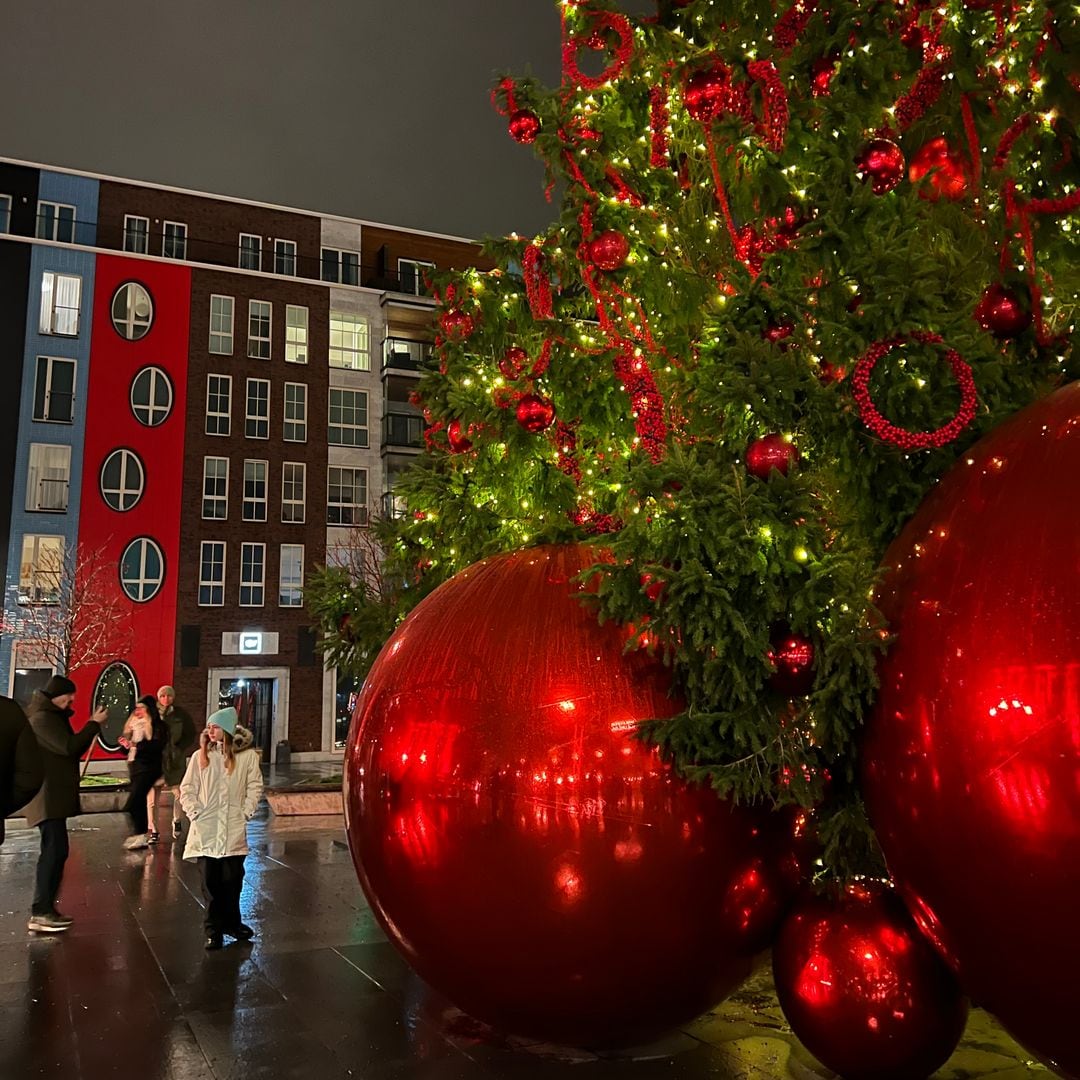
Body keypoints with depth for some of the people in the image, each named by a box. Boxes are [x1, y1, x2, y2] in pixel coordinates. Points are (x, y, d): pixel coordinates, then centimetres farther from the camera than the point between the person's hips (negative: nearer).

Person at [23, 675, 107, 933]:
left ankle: (46, 909, 16)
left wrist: (93, 726, 6)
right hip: (48, 798, -11)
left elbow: (72, 749, 18)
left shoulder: (53, 717, 19)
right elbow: (69, 747, -22)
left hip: (55, 796, 11)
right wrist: (94, 724, -14)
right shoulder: (42, 718, -13)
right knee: (55, 851, -13)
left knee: (54, 852, 11)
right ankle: (40, 914, -12)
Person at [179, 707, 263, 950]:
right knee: (210, 880, 2)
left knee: (232, 878, 5)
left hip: (234, 829, 0)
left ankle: (231, 923, 24)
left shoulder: (248, 756, -1)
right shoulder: (200, 756, 3)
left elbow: (254, 787, 3)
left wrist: (246, 812, -4)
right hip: (205, 829, 1)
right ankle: (213, 930, 12)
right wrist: (194, 812, -4)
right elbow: (187, 788, 6)